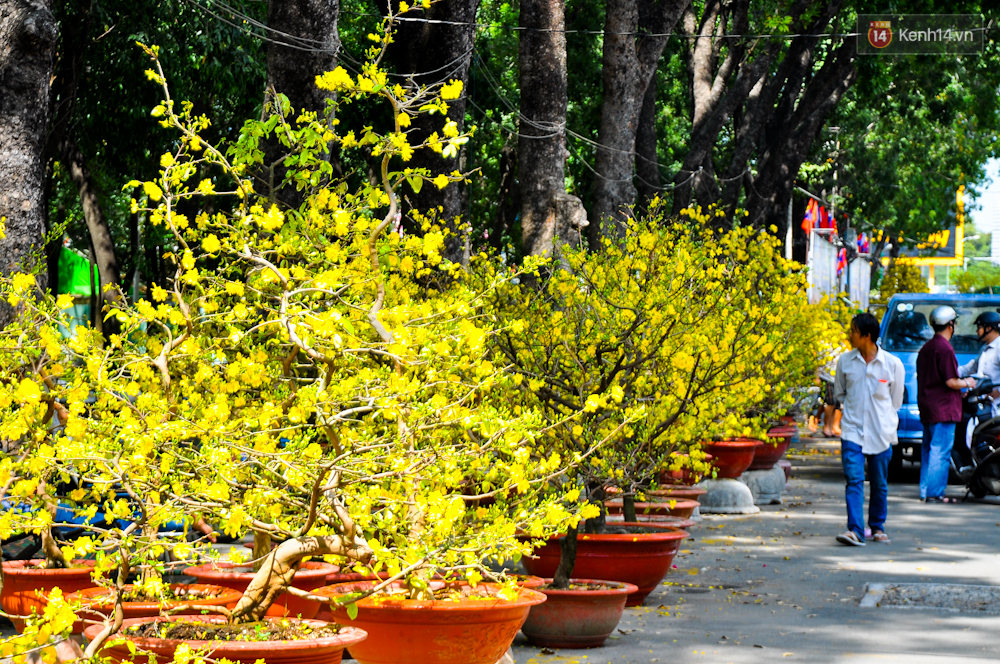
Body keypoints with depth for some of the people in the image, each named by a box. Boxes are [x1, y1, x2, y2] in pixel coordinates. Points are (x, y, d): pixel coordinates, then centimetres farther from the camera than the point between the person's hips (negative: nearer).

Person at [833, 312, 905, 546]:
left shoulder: (892, 364, -4)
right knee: (854, 480, -12)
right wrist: (854, 408, 7)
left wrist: (879, 415, 10)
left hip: (881, 432, 0)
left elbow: (896, 401, 8)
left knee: (879, 483, 8)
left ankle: (877, 527, 25)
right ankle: (855, 531, -19)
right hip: (852, 430, 1)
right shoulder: (845, 361, 2)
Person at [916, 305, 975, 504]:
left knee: (928, 449, 13)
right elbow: (951, 381, -19)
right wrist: (967, 383, 2)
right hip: (943, 409, -9)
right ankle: (935, 492, -7)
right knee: (941, 451, -7)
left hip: (926, 407, 9)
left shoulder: (925, 348, 14)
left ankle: (925, 491, 15)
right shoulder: (945, 349, -15)